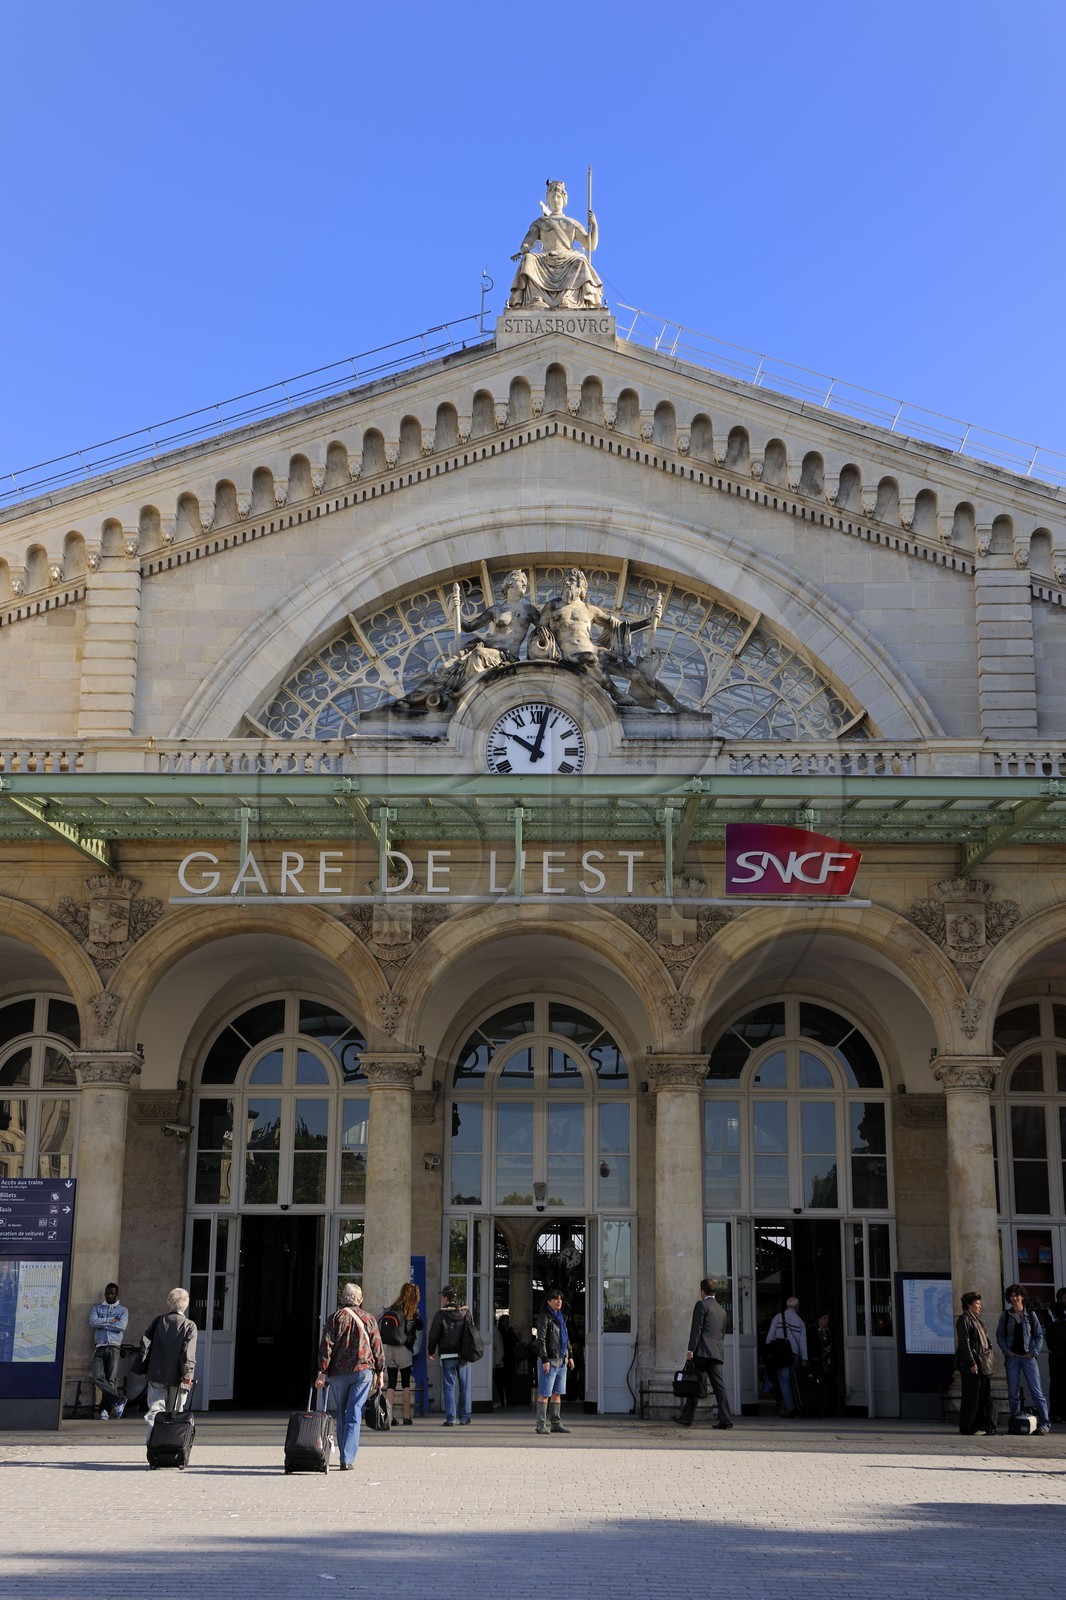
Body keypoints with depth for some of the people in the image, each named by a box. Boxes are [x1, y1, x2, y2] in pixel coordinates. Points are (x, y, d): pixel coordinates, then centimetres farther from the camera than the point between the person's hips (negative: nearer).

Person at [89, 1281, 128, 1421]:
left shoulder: (123, 1310, 14)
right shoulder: (96, 1308, 18)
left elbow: (121, 1326, -5)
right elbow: (93, 1322, -2)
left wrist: (102, 1324, -1)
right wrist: (111, 1320, -4)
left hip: (114, 1348, -1)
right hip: (99, 1348, 1)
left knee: (111, 1379, -9)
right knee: (98, 1377, -18)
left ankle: (105, 1409, -2)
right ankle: (118, 1401, -10)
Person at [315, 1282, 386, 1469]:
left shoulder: (336, 1317, 3)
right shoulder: (369, 1319, 8)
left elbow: (326, 1345, -4)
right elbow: (377, 1347, 7)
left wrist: (322, 1372, -4)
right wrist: (380, 1372, 14)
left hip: (338, 1372, 0)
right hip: (363, 1370, 0)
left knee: (341, 1415, 14)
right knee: (354, 1415, -4)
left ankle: (345, 1456, 20)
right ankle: (347, 1459, -14)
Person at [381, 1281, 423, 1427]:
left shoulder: (390, 1310, 4)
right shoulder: (412, 1312, -6)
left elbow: (381, 1330, 7)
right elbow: (420, 1327, 5)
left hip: (388, 1349, 3)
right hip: (404, 1349, -3)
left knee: (391, 1384, 5)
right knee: (406, 1384, 8)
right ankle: (406, 1417, 8)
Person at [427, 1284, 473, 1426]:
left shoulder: (441, 1314, -7)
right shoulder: (466, 1312, 4)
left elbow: (433, 1335, -5)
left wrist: (431, 1351, 9)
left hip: (447, 1356, -3)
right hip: (464, 1355, 3)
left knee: (449, 1387, 1)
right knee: (464, 1386, 10)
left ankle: (450, 1418, -3)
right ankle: (464, 1418, 12)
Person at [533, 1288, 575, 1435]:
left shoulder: (560, 1317, 16)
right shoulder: (544, 1318, -10)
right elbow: (541, 1340, -15)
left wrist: (570, 1356, 19)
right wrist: (545, 1360, -21)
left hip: (561, 1361, 8)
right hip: (549, 1360, -8)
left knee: (557, 1394, 10)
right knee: (544, 1394, -6)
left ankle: (556, 1423, 15)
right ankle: (541, 1425, -4)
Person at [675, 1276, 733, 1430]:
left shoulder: (701, 1305, -1)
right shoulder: (721, 1310, 22)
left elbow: (696, 1329, -10)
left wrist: (690, 1350, -13)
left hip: (702, 1351, -6)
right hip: (717, 1353, 6)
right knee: (719, 1385, 0)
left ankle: (687, 1417, 3)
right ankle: (725, 1419, -8)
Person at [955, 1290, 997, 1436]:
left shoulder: (976, 1319, 20)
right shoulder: (963, 1320, -9)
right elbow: (964, 1343, -15)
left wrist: (991, 1357, 16)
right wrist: (971, 1363, -19)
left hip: (983, 1363, 9)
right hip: (971, 1365, -9)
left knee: (984, 1395, 9)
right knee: (971, 1396, -5)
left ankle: (982, 1425, 14)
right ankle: (968, 1427, 1)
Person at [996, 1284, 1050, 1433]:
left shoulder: (1030, 1314, 4)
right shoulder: (1006, 1316, 7)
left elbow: (1039, 1334, 5)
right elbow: (999, 1335, 9)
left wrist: (1034, 1352, -7)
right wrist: (1006, 1351, -5)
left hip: (1028, 1357, -2)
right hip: (1012, 1357, 2)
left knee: (1036, 1391, -7)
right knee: (1013, 1392, 2)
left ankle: (1044, 1423, -6)